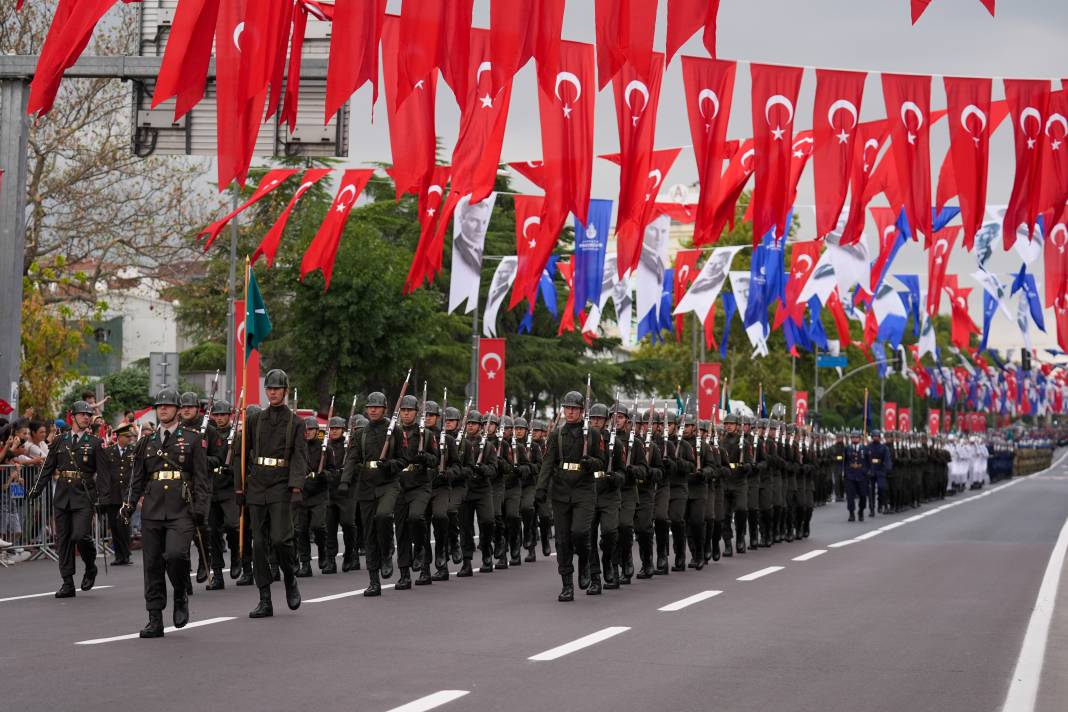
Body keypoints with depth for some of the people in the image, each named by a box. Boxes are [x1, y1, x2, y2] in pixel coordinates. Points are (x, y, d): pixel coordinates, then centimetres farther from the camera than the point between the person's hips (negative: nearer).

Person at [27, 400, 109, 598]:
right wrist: (37, 489, 5)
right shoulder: (60, 441, 11)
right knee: (63, 539, 2)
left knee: (80, 535, -16)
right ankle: (67, 583, 8)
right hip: (62, 496, 4)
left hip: (84, 497, -4)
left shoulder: (95, 443, 3)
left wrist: (103, 499, -9)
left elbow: (102, 473, -1)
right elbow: (48, 468, 14)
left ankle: (90, 568, 12)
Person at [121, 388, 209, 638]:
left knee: (175, 554, -23)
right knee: (152, 564, 2)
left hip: (181, 510, -4)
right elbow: (137, 478, 19)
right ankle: (155, 620, 8)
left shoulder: (192, 438, 5)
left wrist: (200, 509, -6)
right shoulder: (147, 442, 16)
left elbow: (201, 477, 2)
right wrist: (129, 504, 6)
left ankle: (181, 596, 5)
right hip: (152, 511, 4)